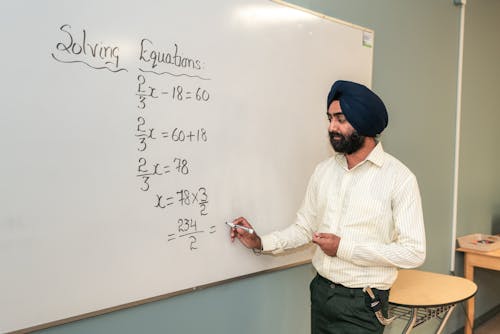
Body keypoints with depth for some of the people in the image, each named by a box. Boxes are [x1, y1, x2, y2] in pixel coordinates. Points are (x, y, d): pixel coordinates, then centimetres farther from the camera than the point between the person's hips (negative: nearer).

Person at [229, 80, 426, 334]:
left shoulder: (399, 178, -13)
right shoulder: (324, 170, 3)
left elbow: (414, 252, -15)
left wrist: (344, 248, -18)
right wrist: (261, 243, -4)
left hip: (362, 304, -5)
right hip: (320, 292, 5)